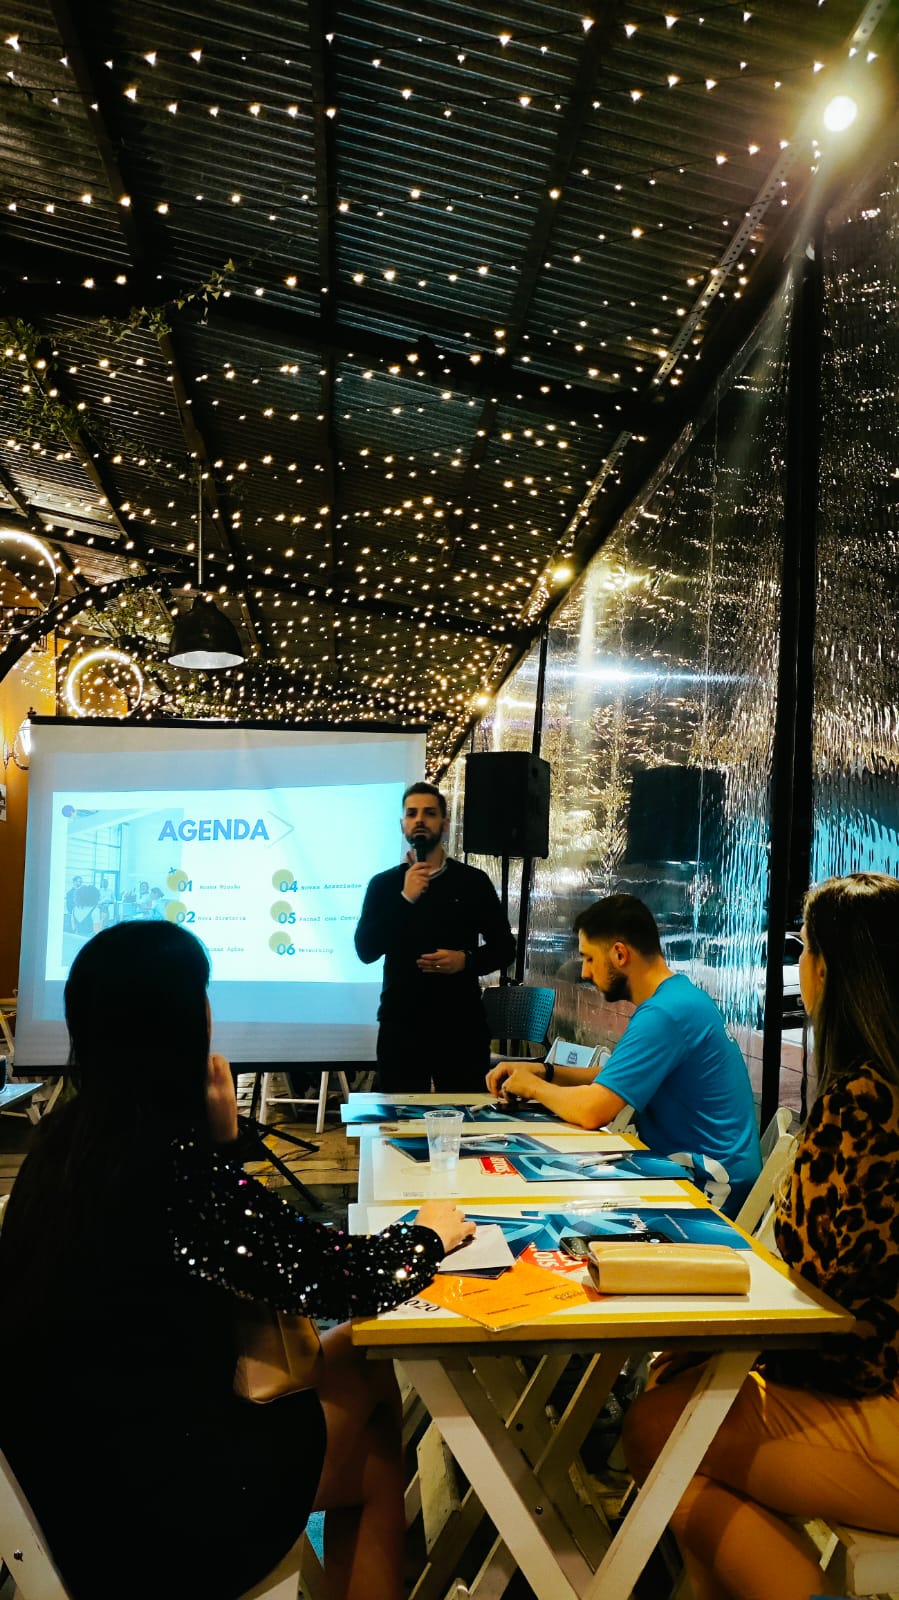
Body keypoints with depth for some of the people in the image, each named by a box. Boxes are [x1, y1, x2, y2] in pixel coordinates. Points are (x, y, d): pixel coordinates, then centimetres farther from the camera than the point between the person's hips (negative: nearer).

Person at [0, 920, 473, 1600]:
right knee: (366, 1369, 13)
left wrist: (220, 1137, -3)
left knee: (349, 1359, 17)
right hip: (144, 1517, -7)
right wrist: (430, 1235, 0)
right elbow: (347, 1280, -18)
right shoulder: (172, 1163, -28)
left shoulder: (67, 1138, -3)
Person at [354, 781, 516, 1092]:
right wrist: (405, 898, -14)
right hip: (400, 1024, 1)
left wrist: (465, 960, -13)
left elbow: (504, 948, 6)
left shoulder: (473, 882, 3)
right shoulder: (383, 884, 5)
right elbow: (366, 950, -6)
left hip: (461, 1024, 0)